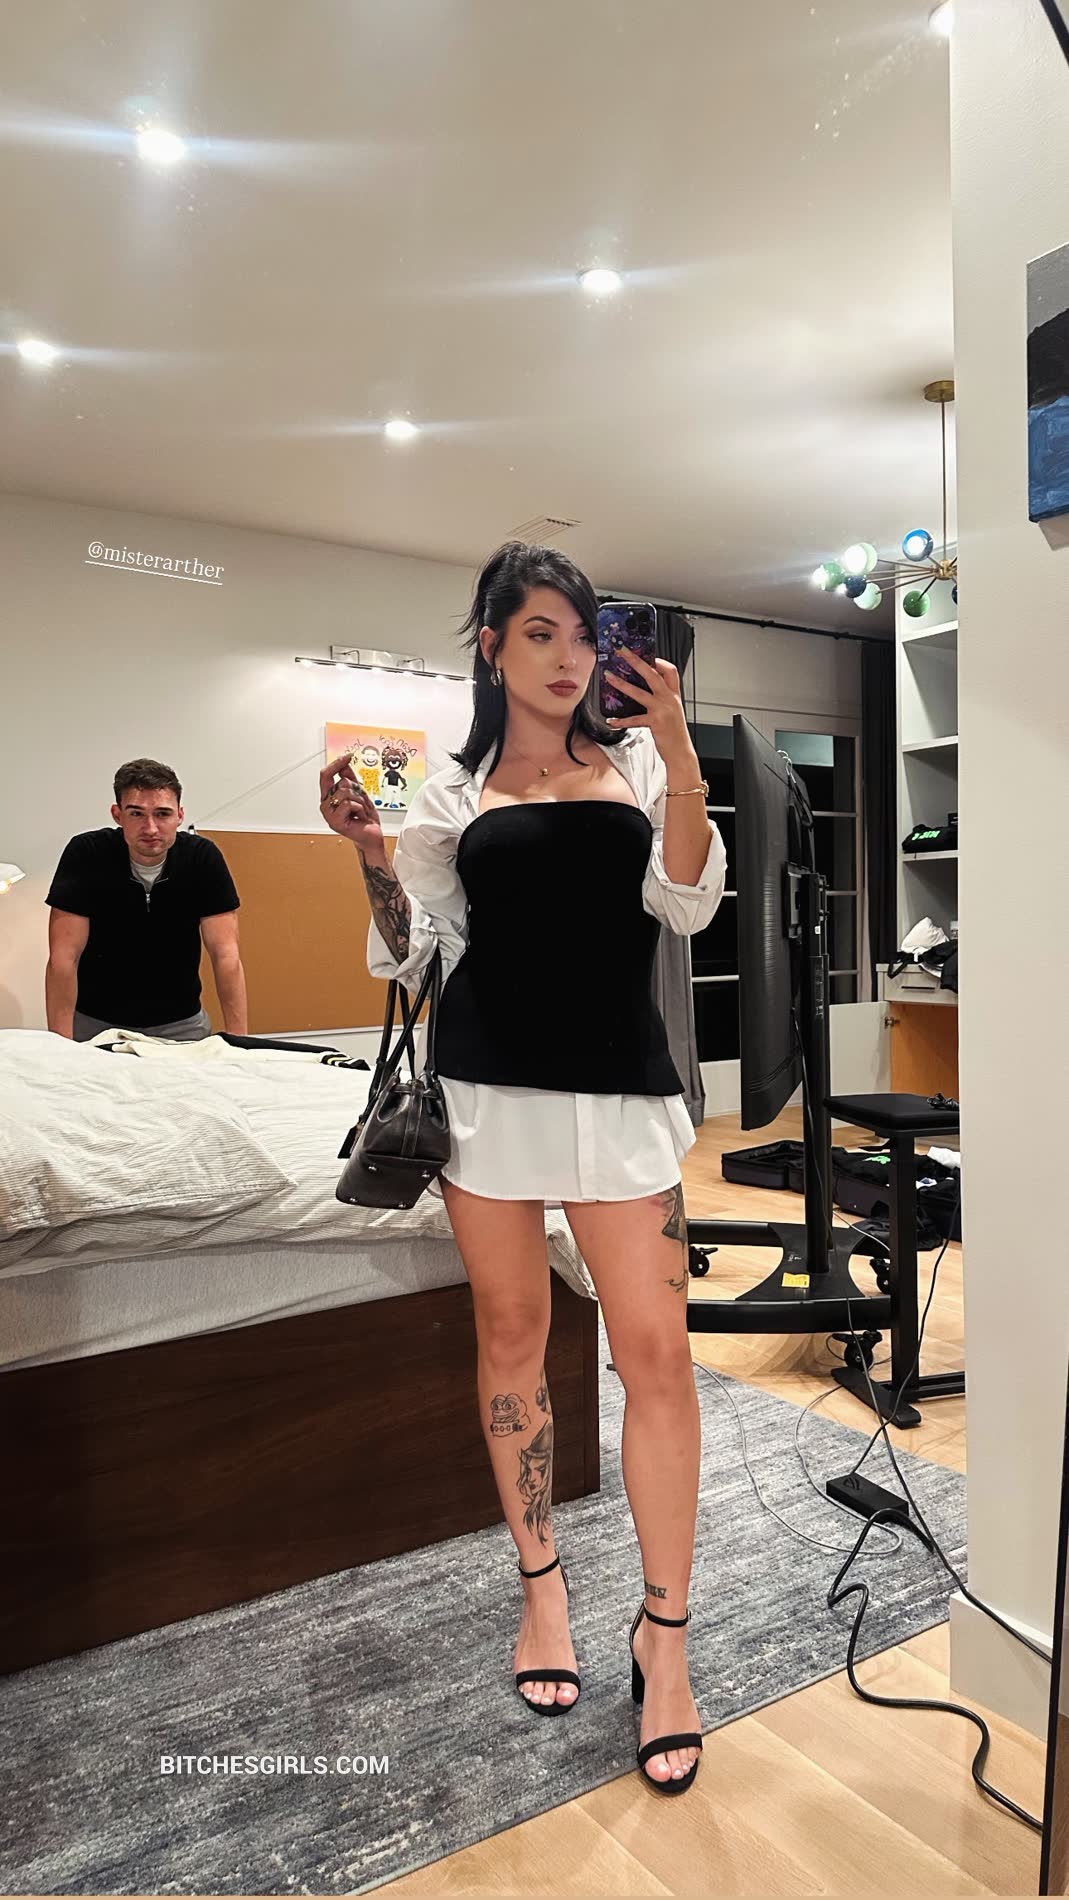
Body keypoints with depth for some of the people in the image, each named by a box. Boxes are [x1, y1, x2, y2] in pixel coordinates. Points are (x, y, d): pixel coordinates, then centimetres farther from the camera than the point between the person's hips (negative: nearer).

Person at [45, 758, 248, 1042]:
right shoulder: (85, 853, -15)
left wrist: (239, 1039, -22)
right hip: (95, 1022, -1)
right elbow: (64, 957, -17)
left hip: (180, 1023, 1)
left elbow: (226, 955, -14)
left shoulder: (204, 857, -12)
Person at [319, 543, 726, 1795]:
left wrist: (680, 753, -16)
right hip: (487, 1080, 1)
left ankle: (664, 1635, 15)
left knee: (655, 1349, -4)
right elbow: (409, 953, 8)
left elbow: (687, 907, -5)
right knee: (511, 1338, 10)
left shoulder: (636, 760, 7)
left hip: (619, 1081, -1)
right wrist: (374, 860, -10)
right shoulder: (455, 791, 9)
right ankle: (541, 1584, 32)